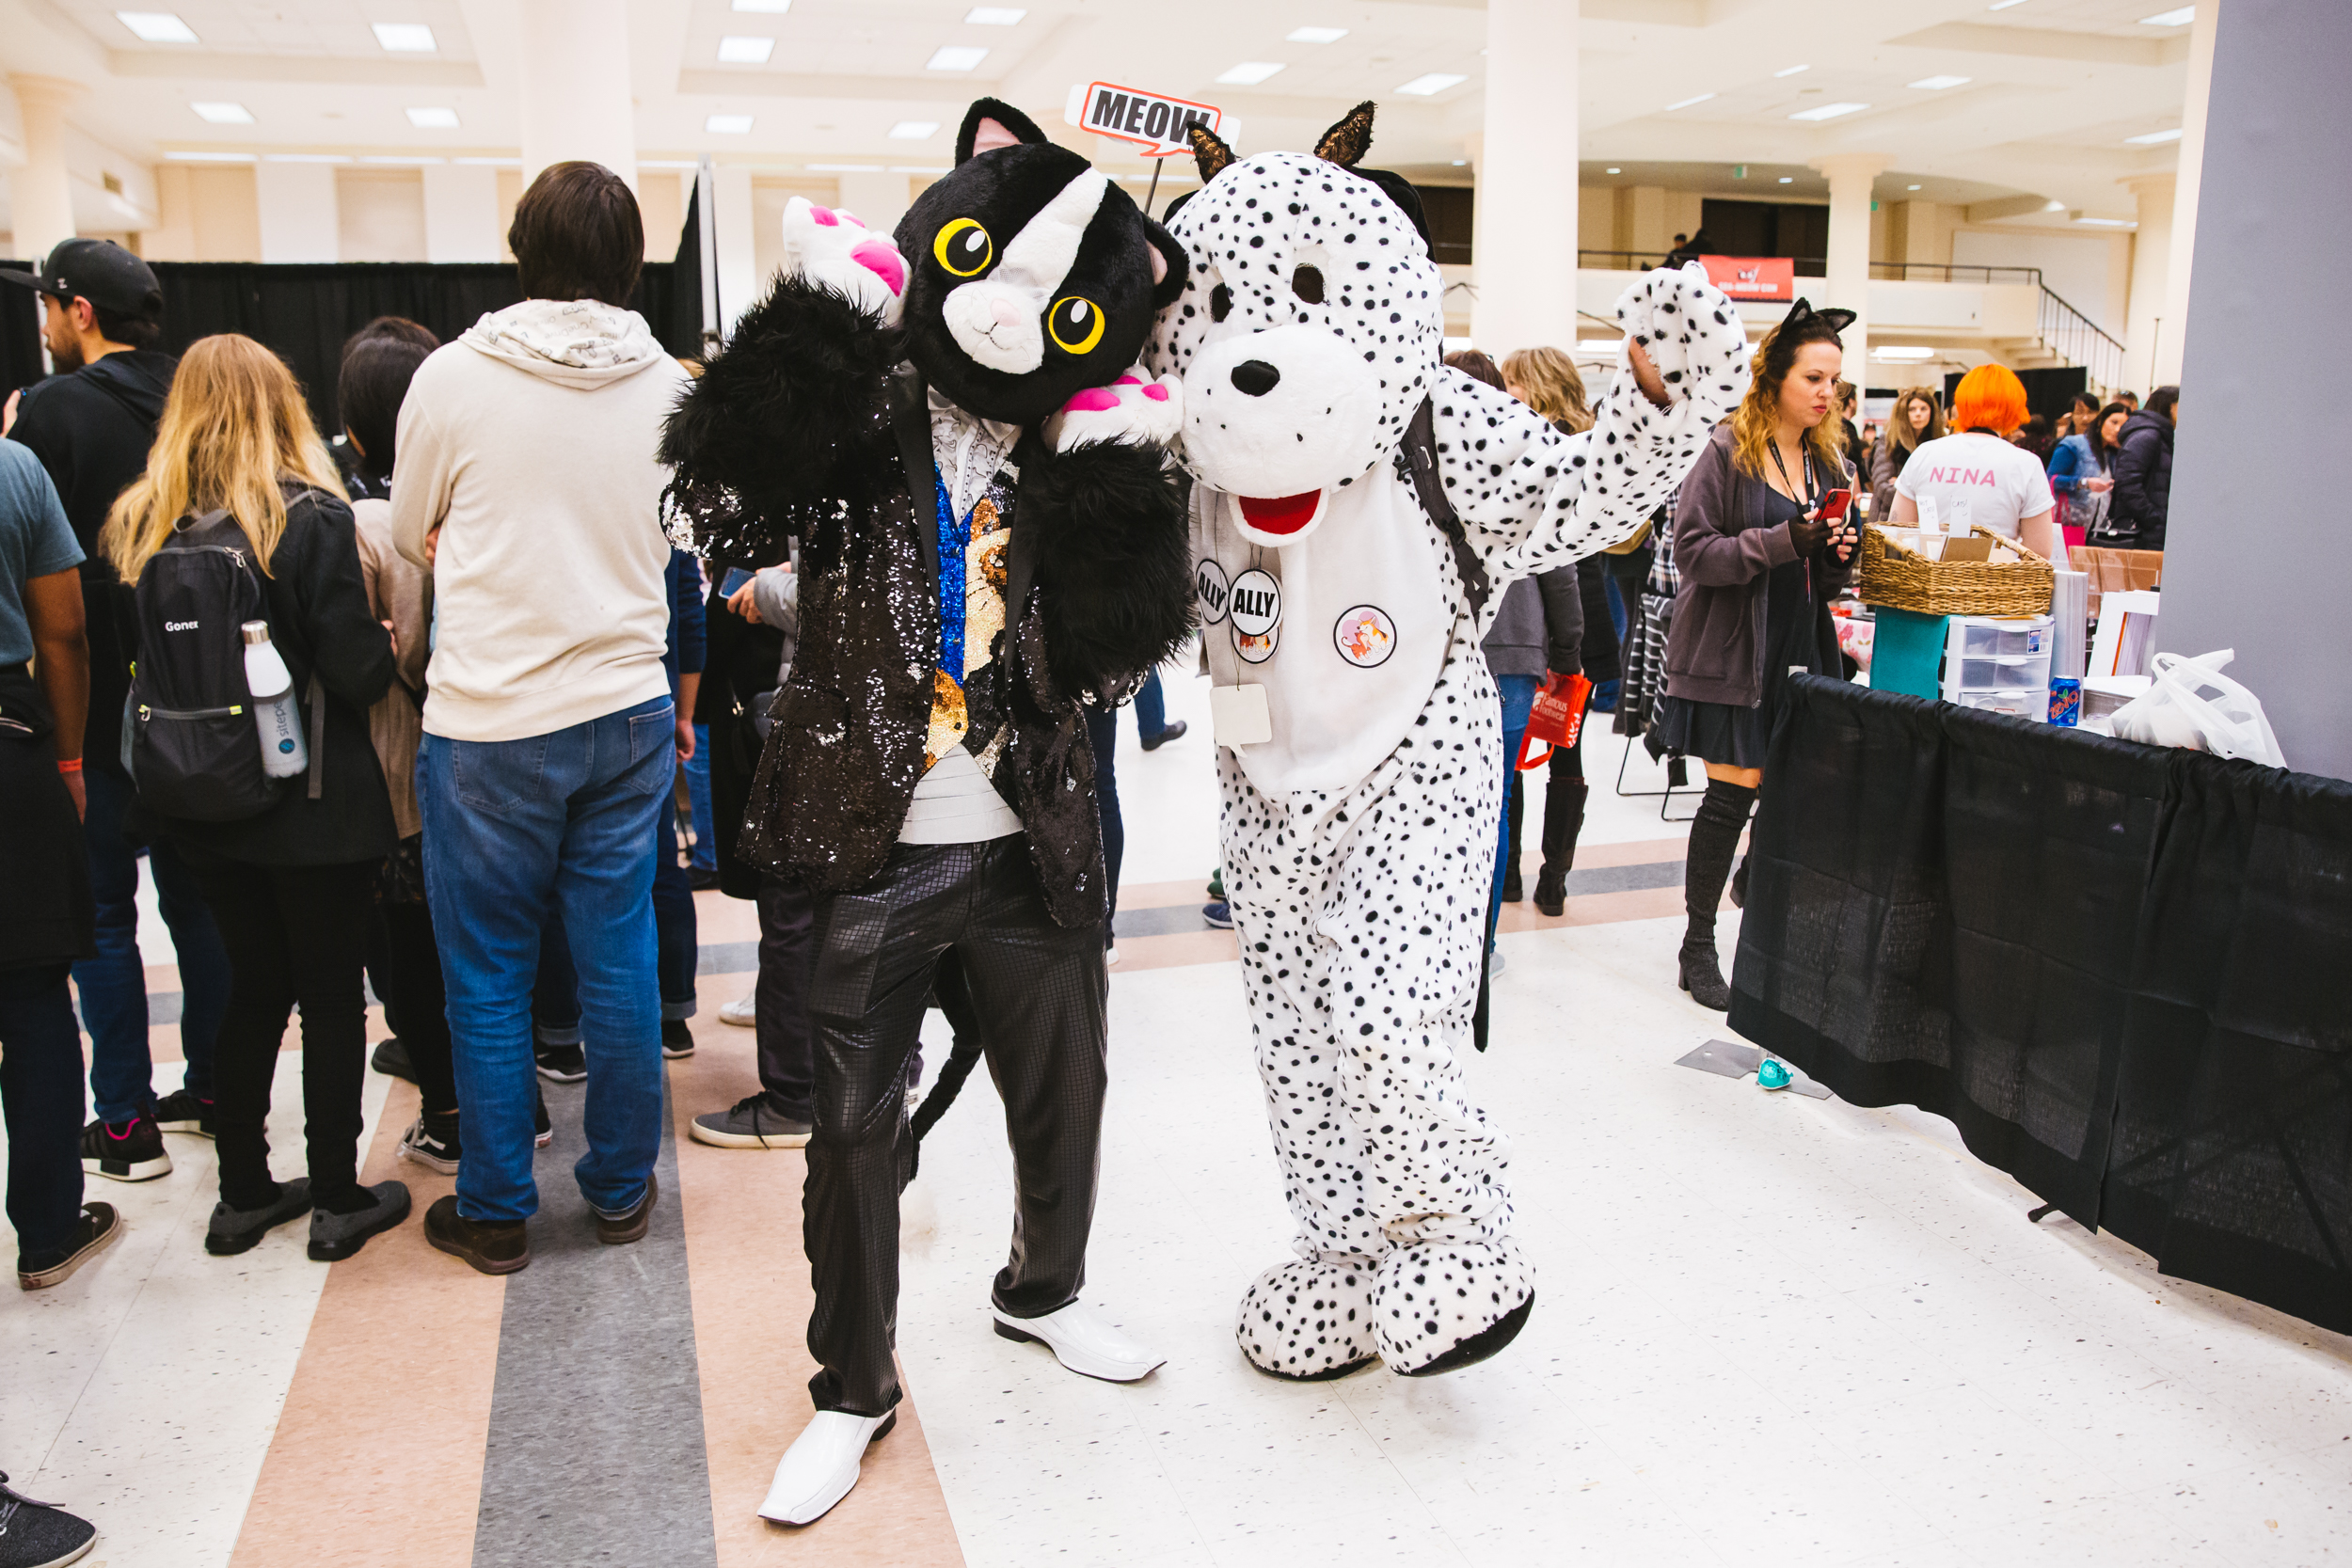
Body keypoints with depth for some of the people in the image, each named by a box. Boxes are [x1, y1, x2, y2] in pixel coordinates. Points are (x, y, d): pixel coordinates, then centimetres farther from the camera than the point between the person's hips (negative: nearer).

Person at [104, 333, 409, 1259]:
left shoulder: (141, 525, 1)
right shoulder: (312, 517, -14)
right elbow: (358, 671, -16)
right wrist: (390, 646, 4)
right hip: (312, 800, -5)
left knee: (254, 987, 17)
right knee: (333, 993, 7)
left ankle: (243, 1194, 25)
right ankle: (337, 1200, 15)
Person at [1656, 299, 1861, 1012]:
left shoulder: (1829, 461, 13)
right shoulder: (1728, 451, -7)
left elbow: (1824, 581, 19)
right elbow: (1694, 550, -13)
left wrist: (1838, 554, -3)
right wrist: (1780, 542, -22)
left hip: (1802, 649, 6)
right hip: (1734, 652, -6)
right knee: (1733, 793, -3)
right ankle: (1698, 947, 10)